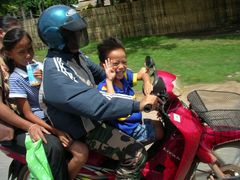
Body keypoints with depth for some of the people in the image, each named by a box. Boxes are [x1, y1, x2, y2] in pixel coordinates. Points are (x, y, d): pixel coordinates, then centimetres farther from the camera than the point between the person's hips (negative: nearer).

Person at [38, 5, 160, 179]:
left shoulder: (74, 55, 1)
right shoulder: (56, 75, -31)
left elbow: (99, 72, 15)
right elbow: (95, 104, -39)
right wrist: (138, 104, -39)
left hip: (95, 118, 10)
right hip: (86, 130, -10)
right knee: (136, 154, -21)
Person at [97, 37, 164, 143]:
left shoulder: (125, 76, -2)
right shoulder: (104, 87, -24)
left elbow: (143, 72, 13)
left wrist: (147, 83, -10)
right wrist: (109, 80, -37)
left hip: (137, 122, 8)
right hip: (130, 131, -8)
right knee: (162, 131, -2)